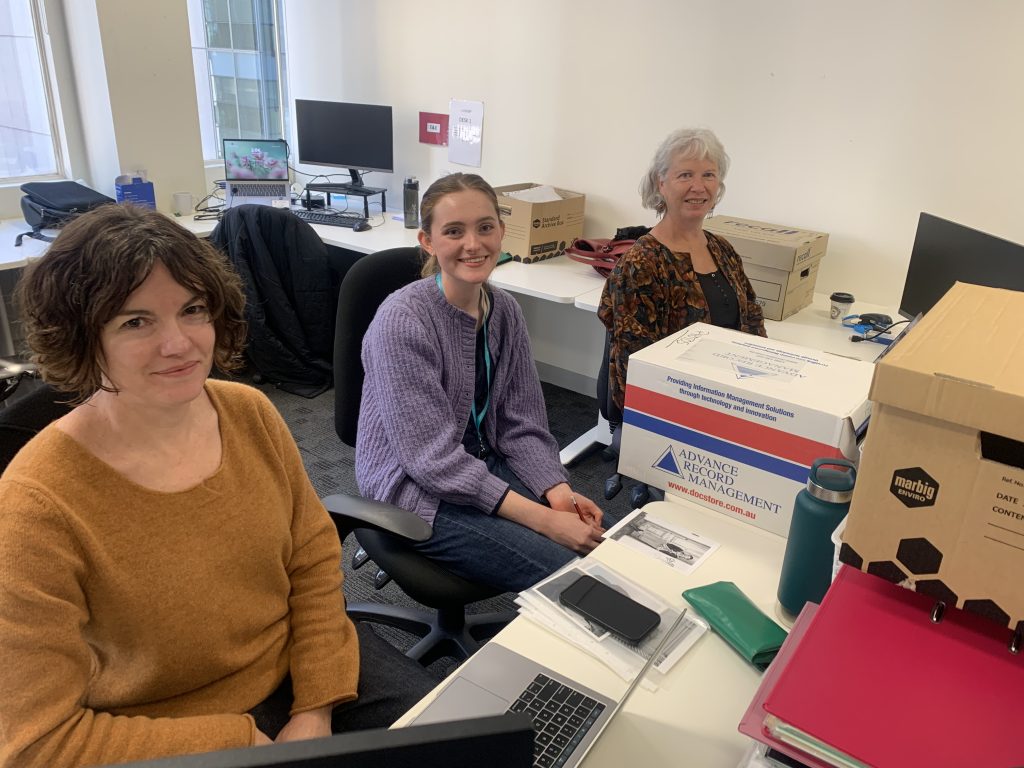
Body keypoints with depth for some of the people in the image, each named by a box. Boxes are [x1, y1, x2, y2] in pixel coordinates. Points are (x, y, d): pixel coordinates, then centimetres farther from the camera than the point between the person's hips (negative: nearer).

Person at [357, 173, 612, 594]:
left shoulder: (505, 310, -1)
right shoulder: (402, 320, -22)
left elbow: (522, 423, 2)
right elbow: (433, 457, -24)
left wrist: (558, 492, -16)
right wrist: (541, 519, -27)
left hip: (484, 466, 6)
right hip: (414, 488, -6)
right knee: (566, 571, -17)